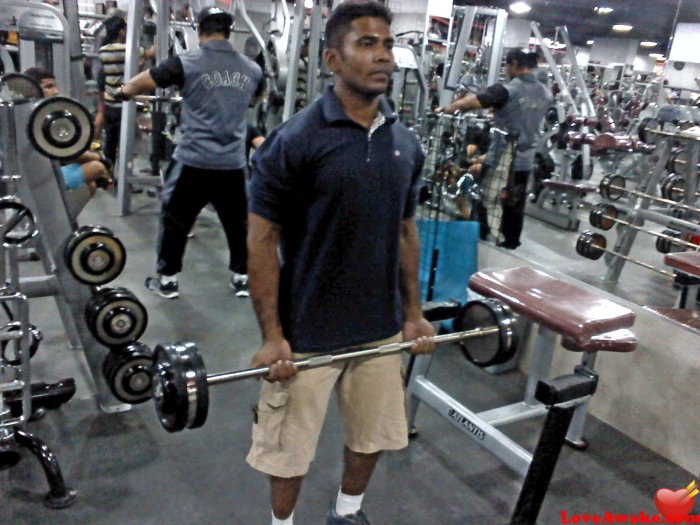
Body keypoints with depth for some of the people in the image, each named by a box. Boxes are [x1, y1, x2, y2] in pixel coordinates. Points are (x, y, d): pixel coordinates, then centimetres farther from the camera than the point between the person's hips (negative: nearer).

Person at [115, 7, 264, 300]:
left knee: (174, 220, 13)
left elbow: (139, 83, 5)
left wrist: (122, 91, 27)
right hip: (233, 164, 3)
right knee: (237, 222, 16)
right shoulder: (251, 69, 6)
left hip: (194, 162, -3)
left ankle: (167, 280, 21)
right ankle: (242, 277, 24)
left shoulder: (187, 64, -6)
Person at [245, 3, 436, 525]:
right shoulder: (293, 142, -15)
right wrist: (272, 335, -14)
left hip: (381, 326, 5)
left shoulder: (406, 144, 2)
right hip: (307, 333, -5)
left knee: (373, 432, 20)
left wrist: (413, 312, 10)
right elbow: (262, 241, -13)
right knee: (290, 447, 12)